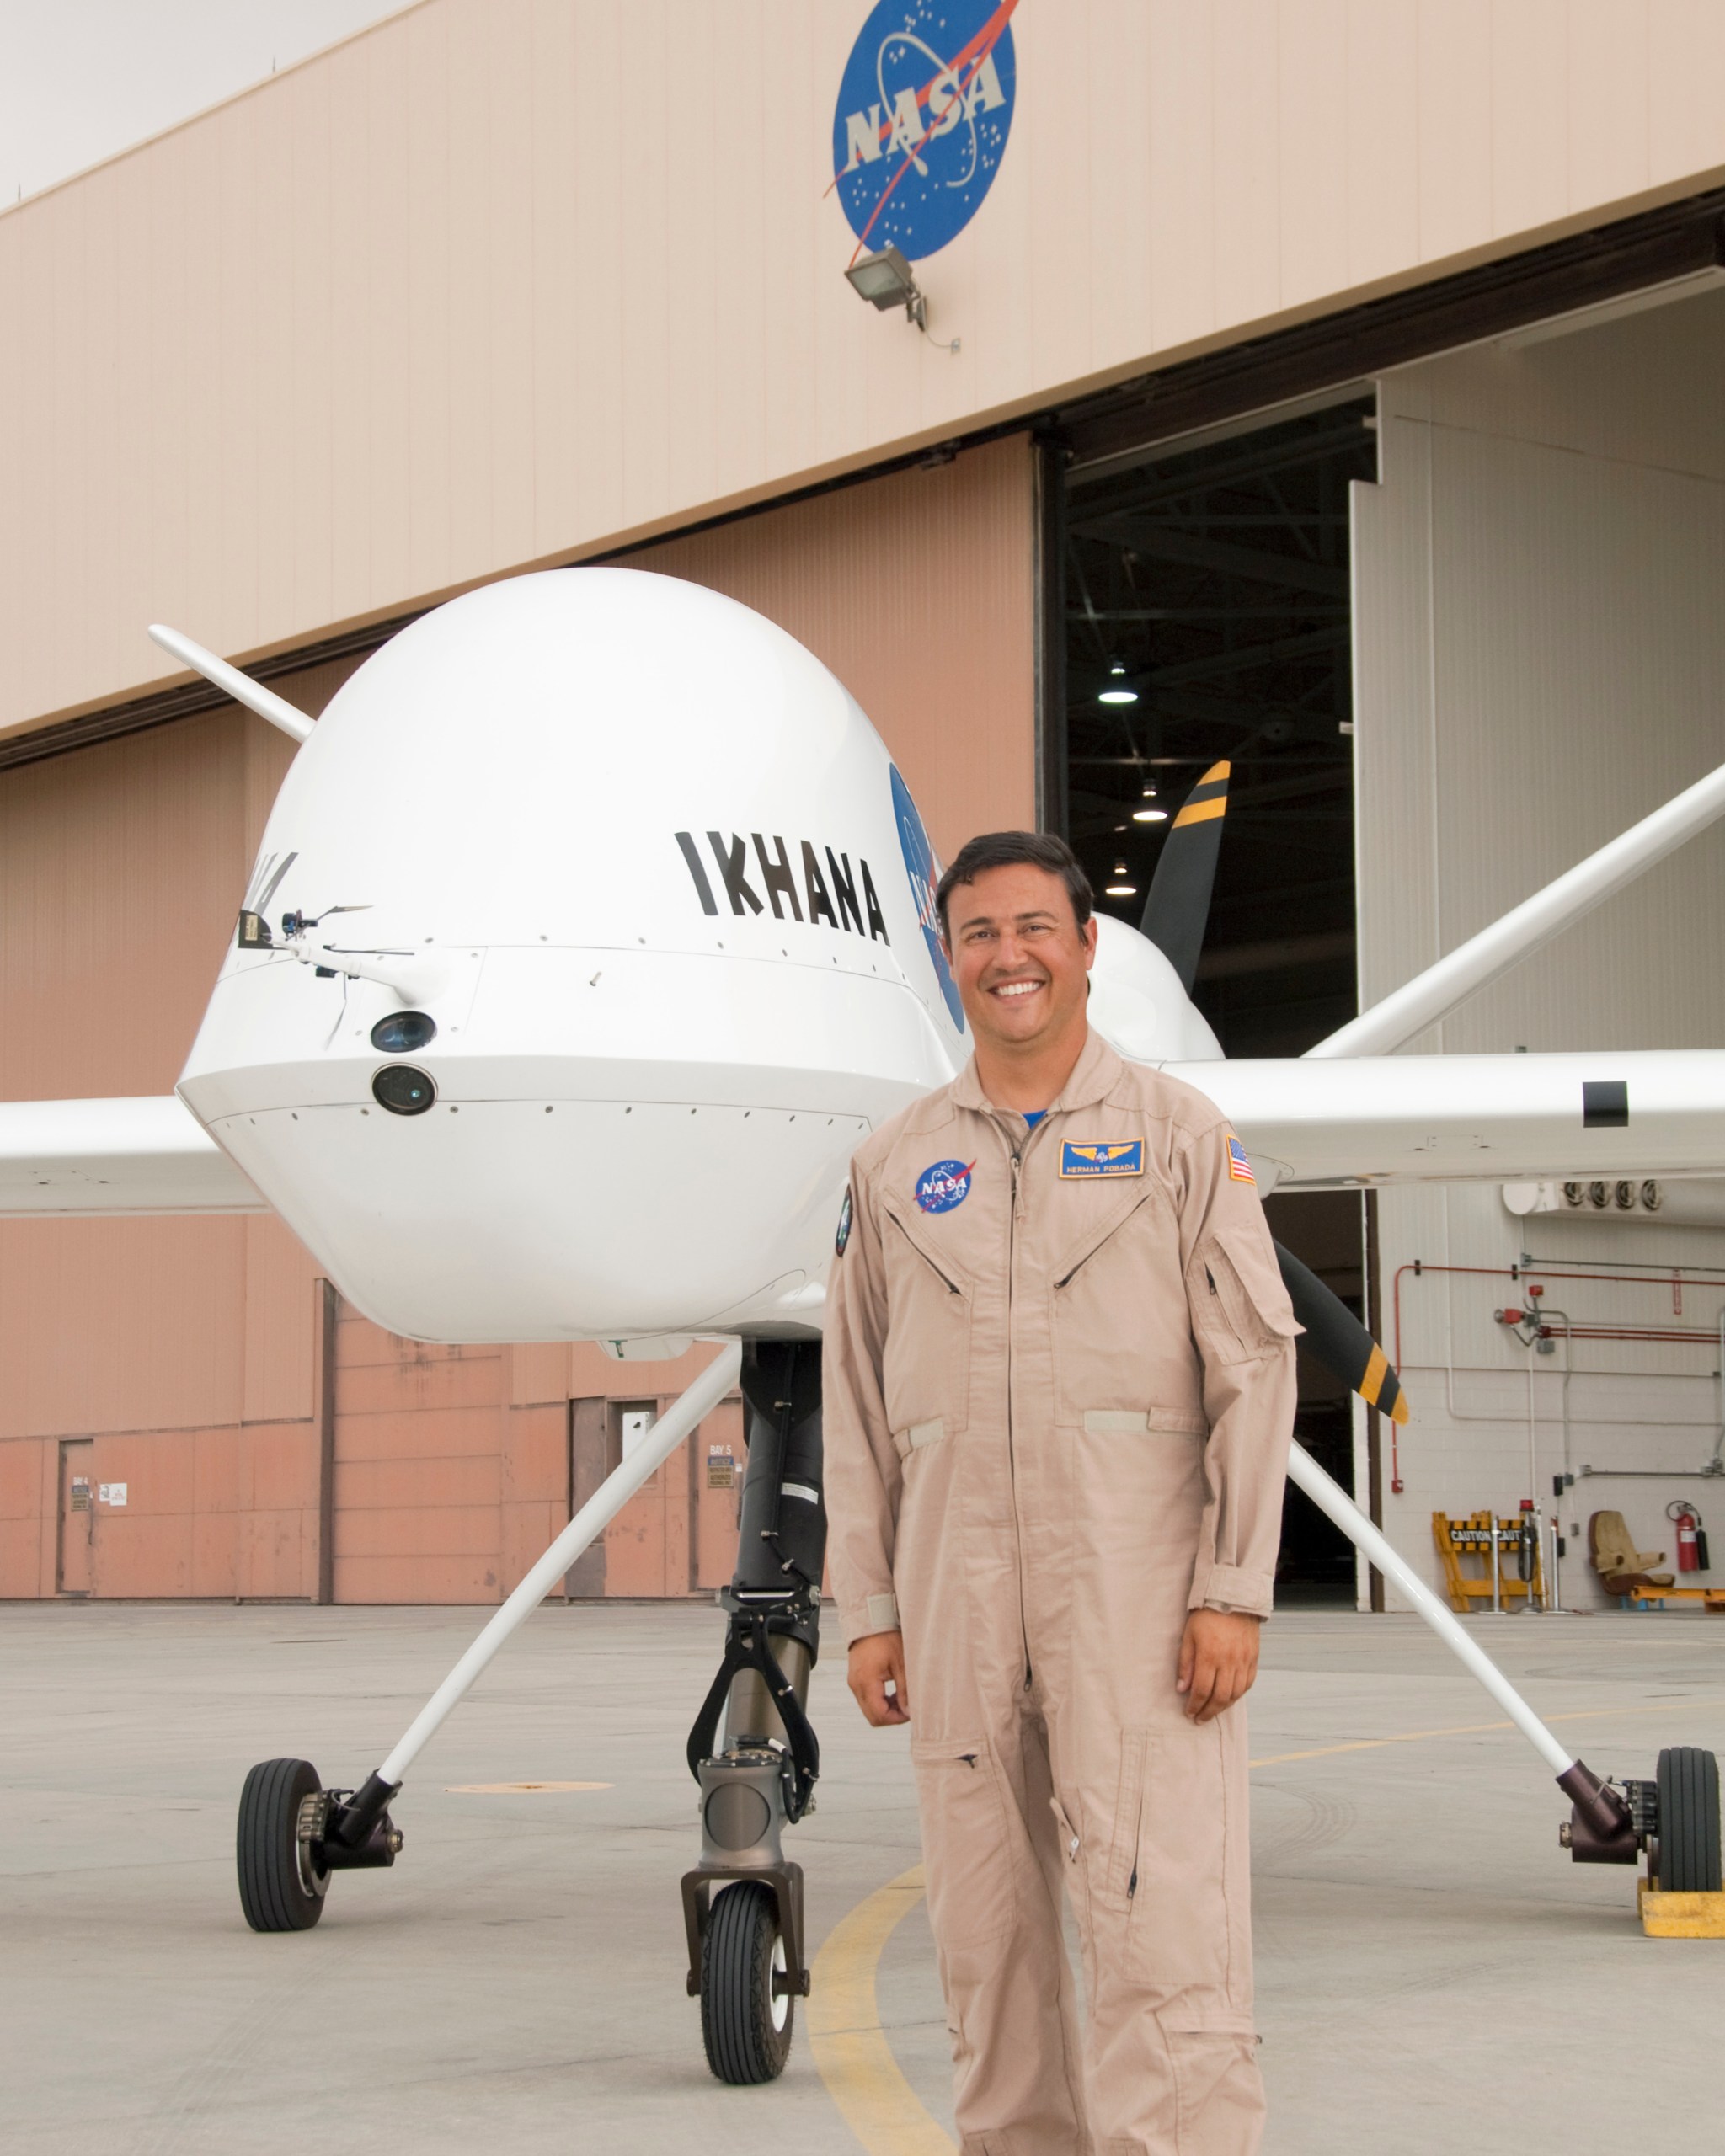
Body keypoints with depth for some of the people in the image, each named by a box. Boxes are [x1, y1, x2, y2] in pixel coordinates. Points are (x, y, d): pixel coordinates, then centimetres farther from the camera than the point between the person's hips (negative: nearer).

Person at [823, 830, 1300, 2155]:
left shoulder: (1180, 1136, 5)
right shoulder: (896, 1166, 13)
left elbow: (1255, 1369, 0)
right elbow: (859, 1405, 13)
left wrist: (1235, 1591, -9)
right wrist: (868, 1612, 6)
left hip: (1138, 1599, -3)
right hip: (958, 1600, 4)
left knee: (1163, 1939, -10)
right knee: (989, 1948, 8)